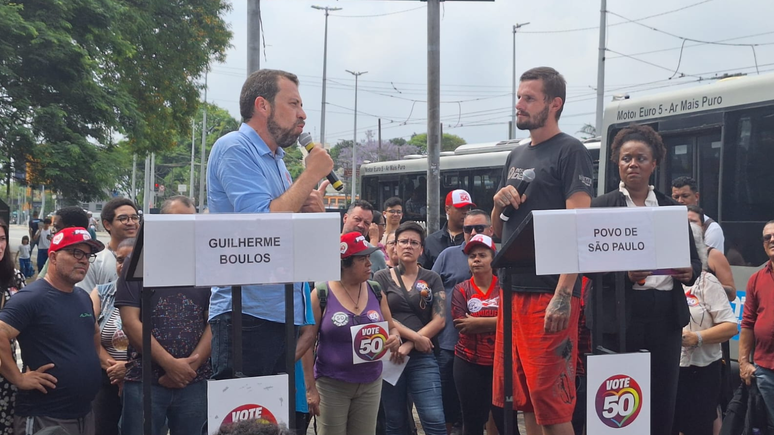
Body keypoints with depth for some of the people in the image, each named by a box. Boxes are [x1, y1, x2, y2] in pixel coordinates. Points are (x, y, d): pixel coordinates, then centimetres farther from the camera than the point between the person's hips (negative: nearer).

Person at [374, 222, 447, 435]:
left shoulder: (432, 279, 8)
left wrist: (409, 345, -11)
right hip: (389, 355, 0)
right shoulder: (382, 278, 6)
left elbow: (439, 320, 0)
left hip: (422, 357, 0)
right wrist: (415, 337, -11)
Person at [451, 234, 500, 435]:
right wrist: (496, 321, -12)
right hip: (469, 362, 1)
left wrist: (477, 322, -15)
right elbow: (462, 325, -10)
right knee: (472, 419, 6)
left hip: (501, 360, -1)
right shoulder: (461, 290, 5)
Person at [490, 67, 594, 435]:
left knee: (551, 403, -5)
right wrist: (499, 203, -1)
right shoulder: (516, 157, 18)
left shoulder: (570, 152, -5)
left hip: (548, 294, -7)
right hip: (513, 290, 8)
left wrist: (563, 296, -23)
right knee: (523, 401, 11)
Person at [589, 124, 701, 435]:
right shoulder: (602, 207, 2)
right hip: (620, 314, -3)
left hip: (666, 313, 3)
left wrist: (689, 273, -9)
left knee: (663, 401, 7)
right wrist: (625, 274, -20)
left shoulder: (672, 208, 12)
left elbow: (694, 260, 14)